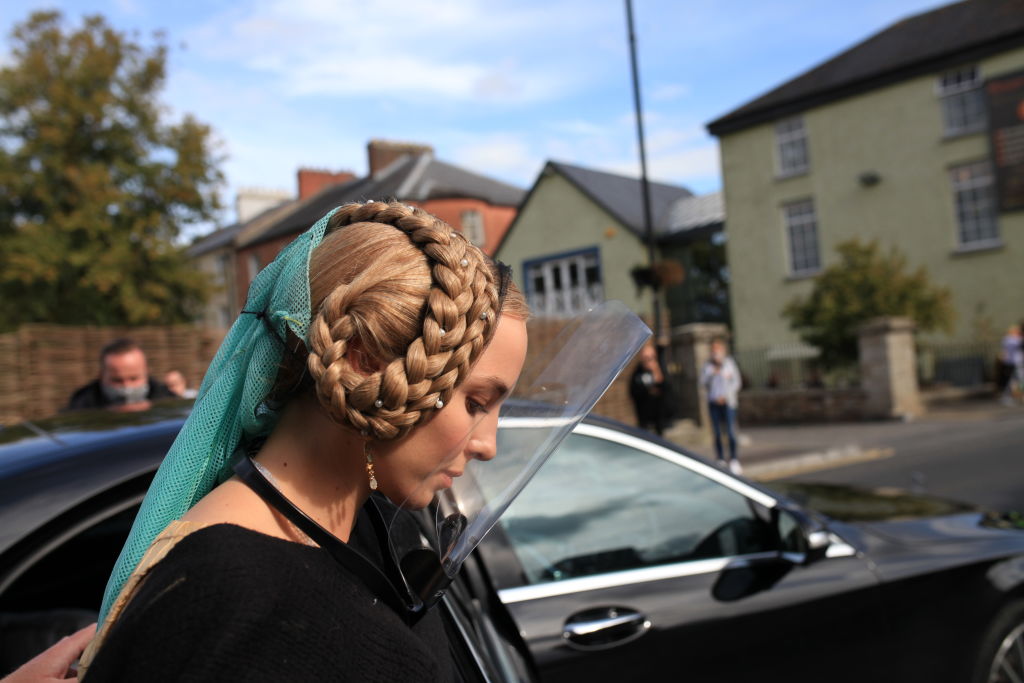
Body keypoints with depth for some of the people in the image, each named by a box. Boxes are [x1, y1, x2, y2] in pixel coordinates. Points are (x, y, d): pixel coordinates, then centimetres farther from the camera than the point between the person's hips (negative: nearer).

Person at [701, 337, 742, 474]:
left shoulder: (729, 362, 3)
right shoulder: (708, 364, 10)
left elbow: (736, 381, 2)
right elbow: (703, 381, 2)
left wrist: (725, 396, -7)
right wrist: (713, 372, -14)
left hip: (728, 401, -2)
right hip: (713, 402, 2)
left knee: (730, 431, -9)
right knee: (717, 432, 2)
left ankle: (733, 460, -5)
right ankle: (720, 460, 6)